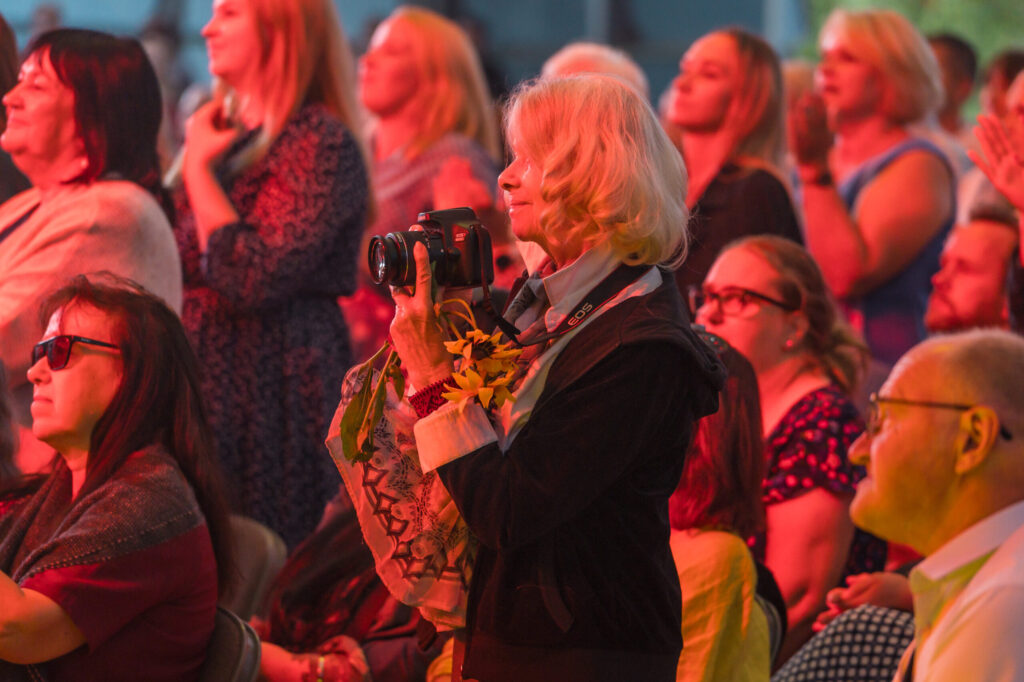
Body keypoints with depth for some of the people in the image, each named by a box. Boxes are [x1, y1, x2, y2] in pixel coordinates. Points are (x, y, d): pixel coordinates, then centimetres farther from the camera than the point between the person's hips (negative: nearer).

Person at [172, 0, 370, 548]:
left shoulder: (322, 143, -10)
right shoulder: (226, 134, 18)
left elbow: (252, 278, -21)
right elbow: (183, 266, 28)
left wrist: (199, 167, -12)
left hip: (274, 390, -9)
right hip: (206, 379, 9)